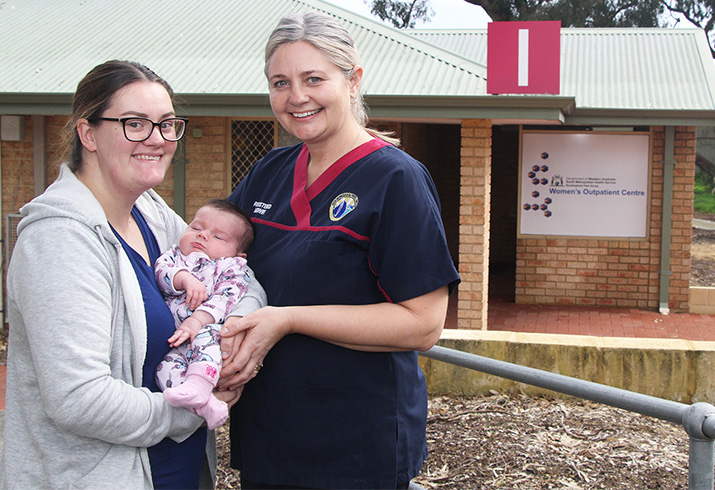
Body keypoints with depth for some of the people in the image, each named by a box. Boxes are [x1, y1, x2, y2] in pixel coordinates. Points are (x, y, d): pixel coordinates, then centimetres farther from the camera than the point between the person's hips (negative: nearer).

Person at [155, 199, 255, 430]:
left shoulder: (232, 267, 13)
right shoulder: (175, 255, 26)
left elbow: (224, 298, -6)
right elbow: (161, 269, 4)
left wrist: (197, 321, -22)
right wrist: (185, 279, -16)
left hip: (208, 328, -3)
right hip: (175, 344, 3)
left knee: (207, 334, -36)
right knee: (166, 366, -27)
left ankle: (198, 385, -50)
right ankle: (205, 405, -42)